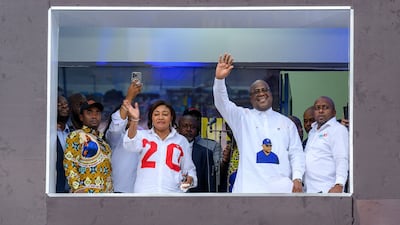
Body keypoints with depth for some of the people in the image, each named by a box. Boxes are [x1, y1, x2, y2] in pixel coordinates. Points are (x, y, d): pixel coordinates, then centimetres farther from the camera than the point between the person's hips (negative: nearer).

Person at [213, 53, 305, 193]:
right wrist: (219, 79, -22)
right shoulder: (242, 117, 11)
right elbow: (222, 103, -5)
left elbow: (296, 152, 12)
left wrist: (297, 178, -3)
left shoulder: (286, 122, 16)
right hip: (249, 188, -2)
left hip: (282, 187, 2)